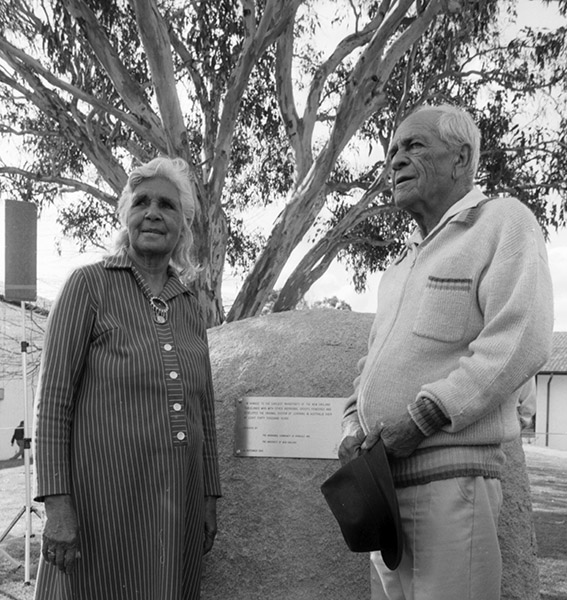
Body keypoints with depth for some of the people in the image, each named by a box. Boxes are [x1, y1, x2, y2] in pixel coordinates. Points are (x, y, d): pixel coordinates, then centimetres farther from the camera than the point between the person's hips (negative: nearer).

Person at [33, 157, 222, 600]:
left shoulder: (191, 307, 11)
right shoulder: (89, 285, -4)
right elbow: (53, 398, -8)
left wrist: (210, 499, 12)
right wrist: (56, 504, -14)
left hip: (177, 502, 5)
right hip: (104, 497, -4)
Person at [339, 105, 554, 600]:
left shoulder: (503, 223, -2)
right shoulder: (403, 265, 20)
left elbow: (519, 342, -16)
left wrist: (421, 418, -17)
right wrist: (354, 429, 5)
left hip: (452, 474, -7)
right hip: (384, 479, 7)